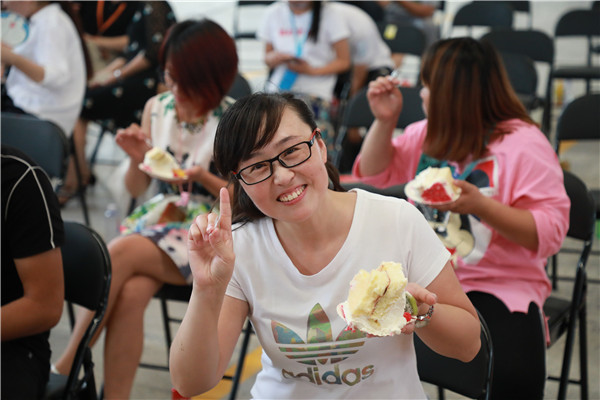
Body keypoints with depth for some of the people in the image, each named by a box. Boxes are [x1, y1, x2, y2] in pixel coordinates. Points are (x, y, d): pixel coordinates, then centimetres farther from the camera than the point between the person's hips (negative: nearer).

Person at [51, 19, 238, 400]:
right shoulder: (157, 108, 6)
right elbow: (136, 189, 13)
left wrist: (203, 177, -19)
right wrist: (138, 158, -9)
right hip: (157, 219, 4)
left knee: (122, 252, -30)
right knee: (130, 294, -30)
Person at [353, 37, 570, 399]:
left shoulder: (524, 145, -9)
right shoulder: (428, 133, 10)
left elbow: (550, 231, -16)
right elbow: (375, 175, 20)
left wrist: (481, 205, -29)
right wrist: (384, 121, 3)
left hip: (500, 286, -6)